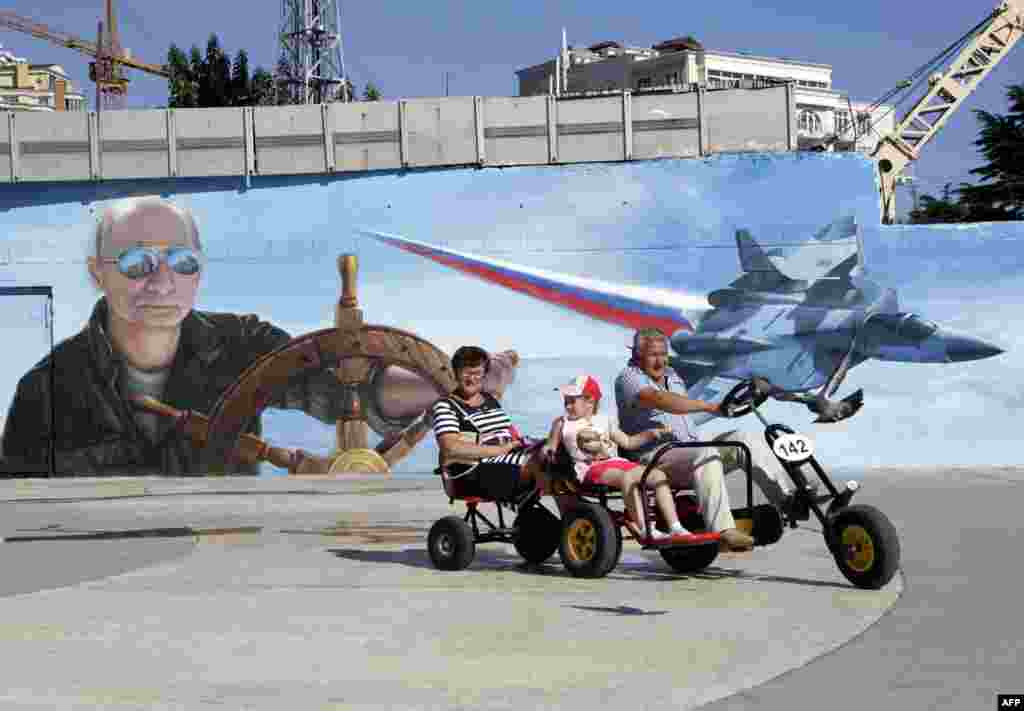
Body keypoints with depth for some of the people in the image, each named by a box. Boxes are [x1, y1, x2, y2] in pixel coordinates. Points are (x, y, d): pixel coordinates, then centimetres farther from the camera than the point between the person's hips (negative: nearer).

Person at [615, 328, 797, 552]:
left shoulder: (672, 376, 21)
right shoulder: (629, 378, -9)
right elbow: (661, 400, -28)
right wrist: (710, 407, -35)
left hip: (688, 450, 9)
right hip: (654, 459, -9)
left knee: (745, 439, -6)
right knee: (707, 453, -36)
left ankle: (786, 499, -9)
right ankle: (724, 532, -47)